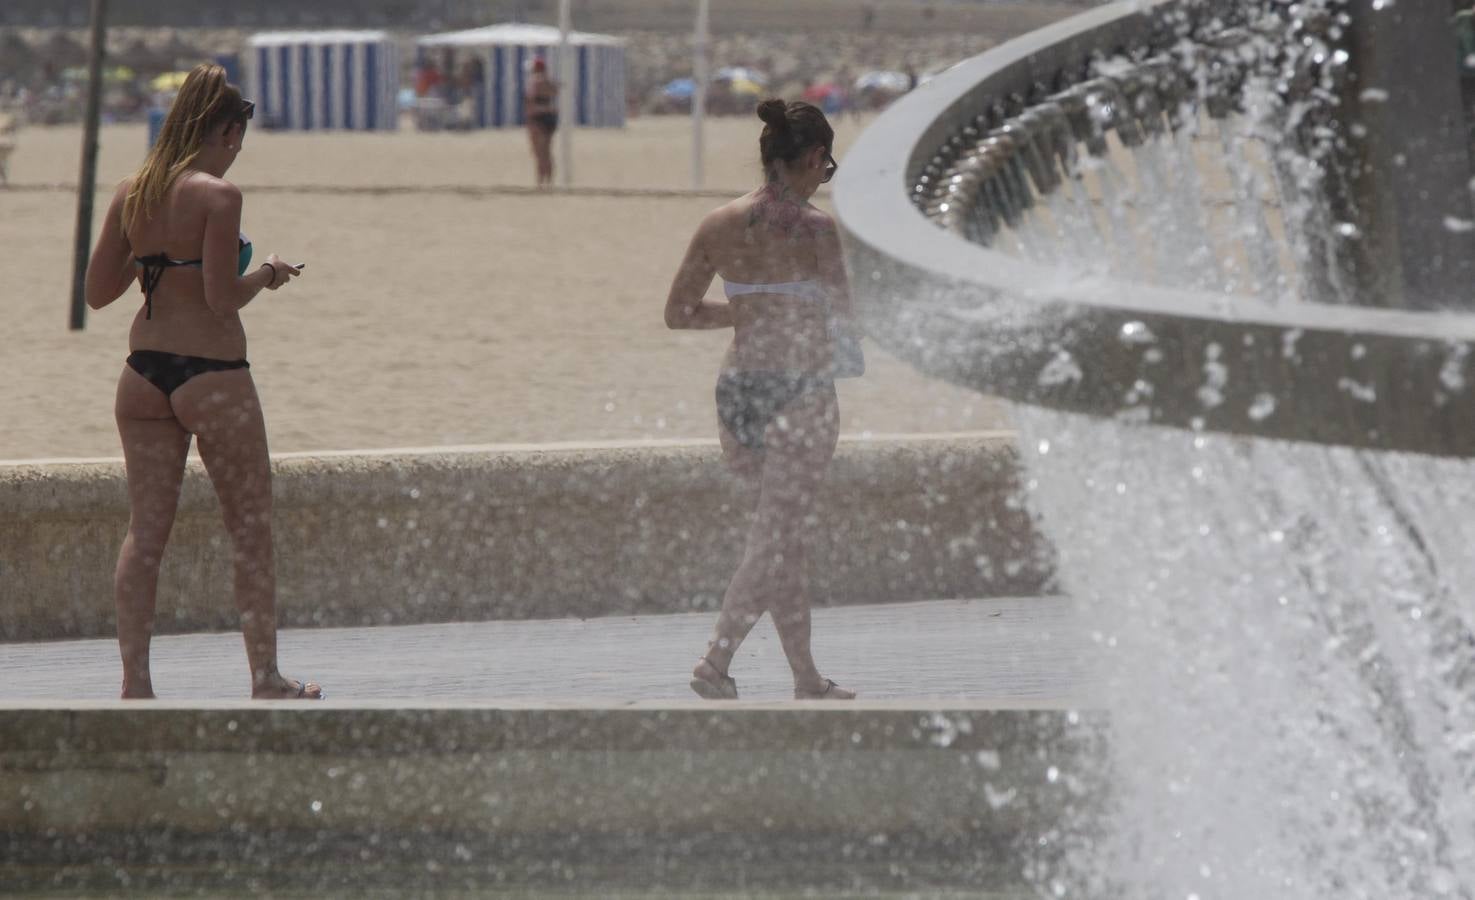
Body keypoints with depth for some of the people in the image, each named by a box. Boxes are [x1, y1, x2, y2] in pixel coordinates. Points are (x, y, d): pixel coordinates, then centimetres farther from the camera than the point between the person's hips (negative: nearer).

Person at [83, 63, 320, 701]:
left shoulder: (131, 194, 5)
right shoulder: (217, 195, -14)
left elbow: (98, 291, 9)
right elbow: (223, 299, -18)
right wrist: (268, 275, 1)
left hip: (143, 374, 6)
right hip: (212, 376, -6)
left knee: (145, 530, 8)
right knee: (252, 532, 7)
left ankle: (134, 679, 3)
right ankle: (265, 678, 13)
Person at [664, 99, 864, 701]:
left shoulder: (719, 225, 3)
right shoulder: (815, 229, -13)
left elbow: (678, 313, 9)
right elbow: (843, 321, -12)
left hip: (739, 385, 6)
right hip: (799, 389, -6)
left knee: (784, 537, 16)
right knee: (774, 540, -1)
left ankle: (808, 679, 20)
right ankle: (716, 662, -13)